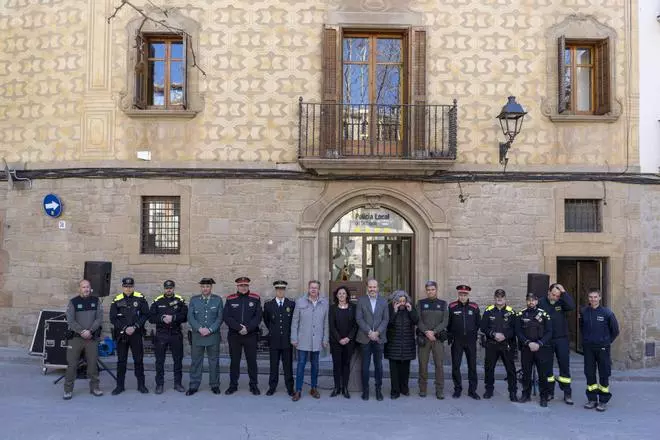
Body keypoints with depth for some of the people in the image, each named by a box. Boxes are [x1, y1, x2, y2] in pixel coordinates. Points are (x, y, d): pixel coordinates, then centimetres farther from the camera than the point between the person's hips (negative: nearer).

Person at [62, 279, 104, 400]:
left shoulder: (96, 301, 6)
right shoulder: (73, 302, 1)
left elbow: (99, 318, 0)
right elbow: (70, 320, -5)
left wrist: (90, 331, -12)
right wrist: (82, 331, -15)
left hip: (92, 337, 1)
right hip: (75, 337, -1)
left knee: (93, 363, 5)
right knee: (72, 364, -1)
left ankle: (94, 387, 17)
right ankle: (68, 389, 8)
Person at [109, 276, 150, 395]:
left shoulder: (140, 298, 0)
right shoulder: (117, 300, 2)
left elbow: (145, 315, -2)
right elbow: (113, 318, -1)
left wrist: (135, 327, -12)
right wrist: (125, 328, -11)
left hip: (136, 334, -1)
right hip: (121, 335, 1)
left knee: (138, 360, 5)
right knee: (121, 361, 7)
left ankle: (141, 384, 14)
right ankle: (120, 386, 18)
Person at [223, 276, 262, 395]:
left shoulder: (255, 298, 1)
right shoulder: (230, 299, 2)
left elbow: (258, 317, -4)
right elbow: (227, 317, -5)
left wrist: (247, 328, -14)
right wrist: (239, 327, -15)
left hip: (251, 335, -1)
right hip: (234, 336, 1)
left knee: (252, 361, 5)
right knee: (234, 361, 8)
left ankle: (254, 385, 16)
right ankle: (233, 385, 20)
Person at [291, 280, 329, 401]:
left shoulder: (324, 303, 1)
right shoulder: (300, 302, -3)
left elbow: (326, 323, 3)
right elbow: (295, 321, 0)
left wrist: (325, 339, 2)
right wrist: (294, 338, -2)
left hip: (317, 340, 2)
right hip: (303, 340, -2)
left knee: (315, 365, 12)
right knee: (301, 364, 1)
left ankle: (314, 388, 25)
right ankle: (298, 390, 9)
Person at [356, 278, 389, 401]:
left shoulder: (383, 301, 7)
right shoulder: (361, 300, 2)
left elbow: (386, 319, 2)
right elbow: (359, 318, -4)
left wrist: (377, 332, -10)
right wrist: (369, 332, -12)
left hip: (379, 337, 1)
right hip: (365, 337, -1)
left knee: (378, 365, 7)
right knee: (365, 365, 3)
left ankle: (378, 389, 17)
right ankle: (365, 390, 13)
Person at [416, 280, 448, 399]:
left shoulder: (443, 303, 8)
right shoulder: (420, 303, 7)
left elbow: (445, 321, 0)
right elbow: (418, 320, 0)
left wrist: (434, 331, -12)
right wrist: (426, 332, -13)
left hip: (438, 338, 0)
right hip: (423, 338, 0)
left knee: (439, 365, -2)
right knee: (423, 364, 2)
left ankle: (440, 390, 5)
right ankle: (422, 389, 12)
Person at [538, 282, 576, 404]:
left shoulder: (562, 302, -1)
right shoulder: (541, 303, -4)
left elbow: (572, 306, -22)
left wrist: (564, 292, -22)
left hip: (562, 339, 0)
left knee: (564, 366, 4)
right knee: (547, 367, 8)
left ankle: (567, 394, 13)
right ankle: (549, 392, 21)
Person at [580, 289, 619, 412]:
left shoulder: (607, 313, -8)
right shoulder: (583, 312, 0)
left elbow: (615, 330, 4)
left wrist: (607, 341, 6)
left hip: (602, 348, -3)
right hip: (588, 347, 3)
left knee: (604, 374, 3)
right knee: (589, 373, 7)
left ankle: (603, 400, 12)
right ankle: (592, 399, 18)